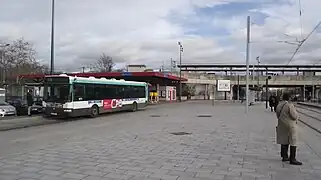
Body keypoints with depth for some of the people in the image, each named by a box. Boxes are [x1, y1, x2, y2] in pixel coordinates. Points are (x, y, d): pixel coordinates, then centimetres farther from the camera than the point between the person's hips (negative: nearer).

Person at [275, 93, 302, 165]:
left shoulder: (279, 105, 5)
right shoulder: (289, 105, -18)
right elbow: (294, 116, -18)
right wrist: (295, 112, 2)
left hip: (282, 125, 8)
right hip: (290, 125, -8)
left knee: (284, 141, 16)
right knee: (293, 142, -3)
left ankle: (284, 156, 23)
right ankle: (292, 159, -3)